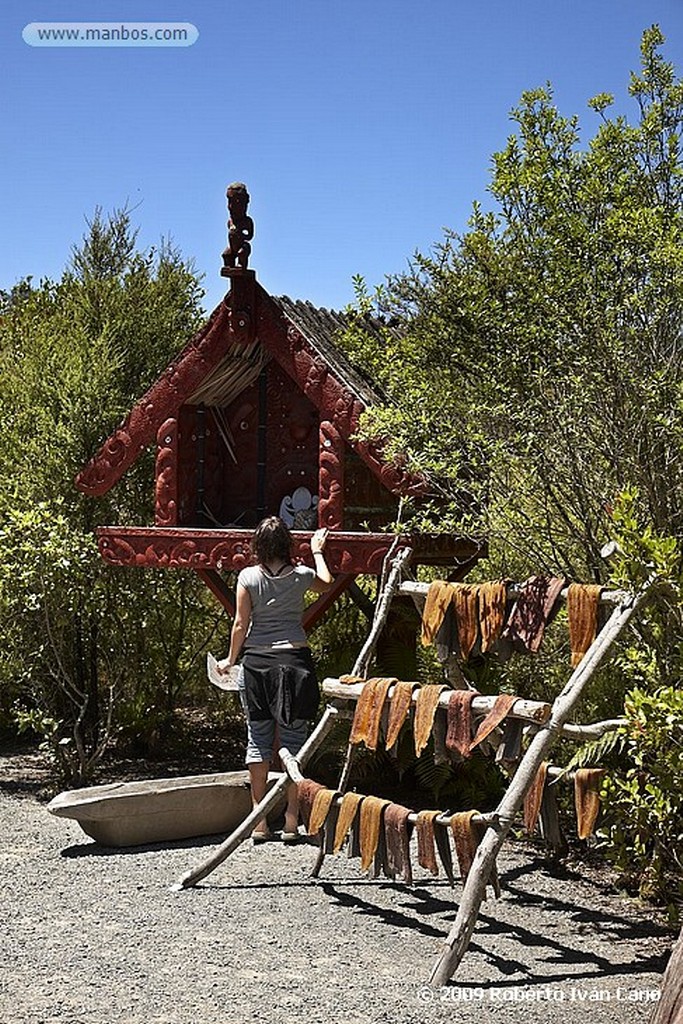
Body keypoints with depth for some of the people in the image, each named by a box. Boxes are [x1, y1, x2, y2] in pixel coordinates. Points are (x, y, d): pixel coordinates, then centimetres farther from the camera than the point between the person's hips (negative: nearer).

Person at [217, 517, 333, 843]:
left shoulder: (248, 577, -3)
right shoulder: (300, 575, 0)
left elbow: (241, 625, -1)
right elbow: (326, 584, 24)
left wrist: (230, 659, 12)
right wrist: (317, 552, 37)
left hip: (256, 661, 0)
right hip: (295, 658, 0)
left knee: (258, 738, 6)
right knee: (294, 738, 3)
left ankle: (259, 821, 8)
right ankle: (291, 821, 3)